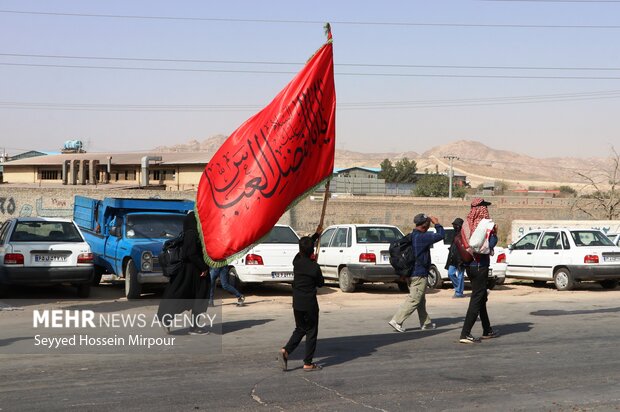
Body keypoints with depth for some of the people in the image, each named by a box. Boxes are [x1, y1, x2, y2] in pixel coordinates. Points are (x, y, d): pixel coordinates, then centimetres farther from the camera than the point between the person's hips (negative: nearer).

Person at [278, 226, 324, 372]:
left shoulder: (296, 260, -2)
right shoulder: (314, 267, -16)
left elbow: (304, 248, 19)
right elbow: (320, 283, 0)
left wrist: (317, 234, 29)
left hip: (297, 303, 5)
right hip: (310, 304, -5)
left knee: (300, 329, 20)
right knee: (311, 332, 7)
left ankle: (285, 351, -1)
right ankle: (308, 364, 8)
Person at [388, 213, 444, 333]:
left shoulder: (412, 236, 10)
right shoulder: (422, 237, -19)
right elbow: (440, 235, -20)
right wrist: (437, 223, -3)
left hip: (412, 272, 10)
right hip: (419, 274, -10)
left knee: (421, 300, 18)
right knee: (414, 300, -6)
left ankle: (426, 323, 27)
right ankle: (397, 321, -9)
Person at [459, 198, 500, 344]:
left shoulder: (467, 224, 3)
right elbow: (489, 245, -19)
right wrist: (495, 234, -3)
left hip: (469, 265, 7)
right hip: (480, 265, -7)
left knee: (482, 298, 20)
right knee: (477, 299, -4)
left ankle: (487, 330, 31)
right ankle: (465, 334, -10)